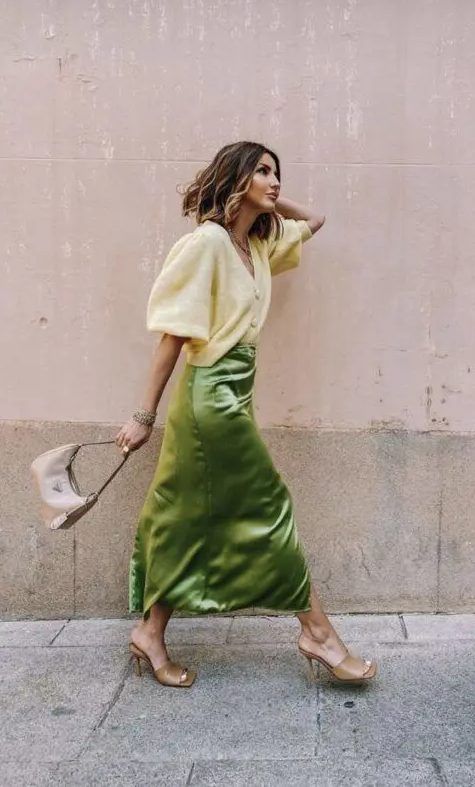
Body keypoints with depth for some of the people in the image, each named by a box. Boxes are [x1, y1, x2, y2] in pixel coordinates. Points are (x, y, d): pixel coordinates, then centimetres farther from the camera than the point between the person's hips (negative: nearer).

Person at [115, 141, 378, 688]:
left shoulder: (259, 244, 13)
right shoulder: (208, 241, -12)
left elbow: (314, 222, 30)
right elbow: (174, 335, -14)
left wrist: (270, 202, 14)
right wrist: (145, 416, -13)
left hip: (231, 396, 9)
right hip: (212, 395, -9)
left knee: (194, 517, 11)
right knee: (267, 510, 0)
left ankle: (151, 633, 22)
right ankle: (319, 635, 14)